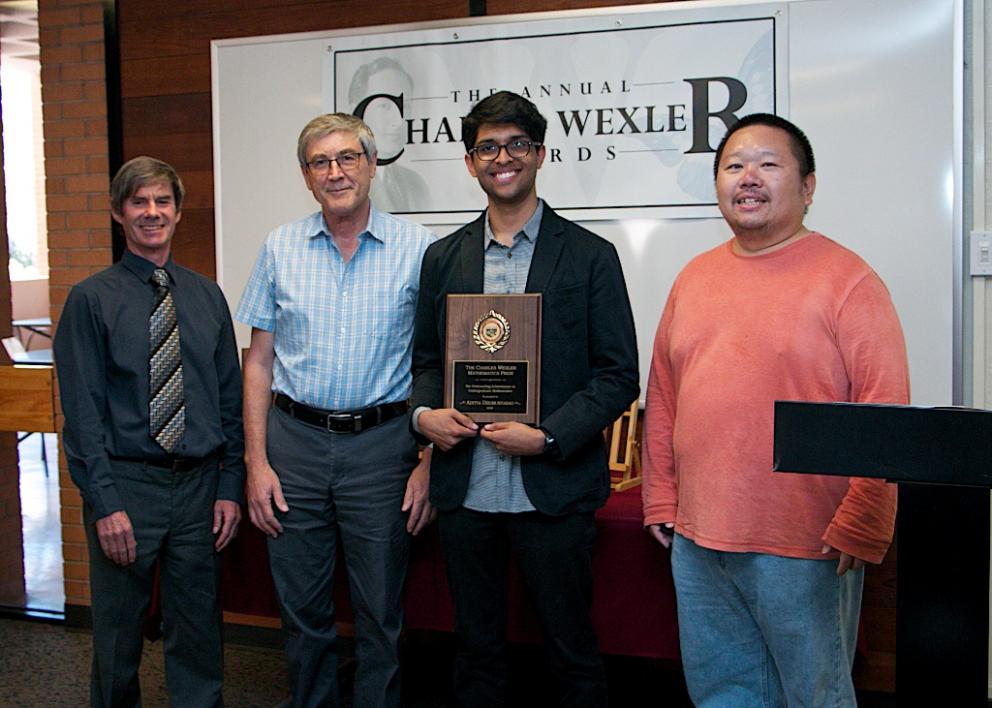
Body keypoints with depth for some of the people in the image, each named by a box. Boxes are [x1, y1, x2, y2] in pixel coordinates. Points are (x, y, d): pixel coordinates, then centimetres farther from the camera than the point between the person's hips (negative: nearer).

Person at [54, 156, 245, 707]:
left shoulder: (207, 296, 7)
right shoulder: (91, 300, -4)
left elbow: (230, 397, 7)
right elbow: (82, 409, -8)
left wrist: (230, 486, 2)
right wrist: (106, 504, -13)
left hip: (199, 485, 3)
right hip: (126, 486, -3)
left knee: (199, 630, 13)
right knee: (118, 632, 11)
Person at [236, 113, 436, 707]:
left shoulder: (417, 249, -2)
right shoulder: (281, 249, 5)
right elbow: (259, 361, 7)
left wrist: (429, 463, -7)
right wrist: (256, 462, 1)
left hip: (382, 444, -2)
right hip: (295, 440, 2)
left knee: (381, 614, 9)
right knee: (303, 610, 14)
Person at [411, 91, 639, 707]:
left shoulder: (591, 256, -2)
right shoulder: (443, 258, 9)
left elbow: (619, 375, -5)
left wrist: (548, 437, -16)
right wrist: (424, 412, -6)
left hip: (553, 490, -3)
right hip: (464, 490, 3)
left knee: (573, 650, 10)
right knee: (477, 647, 17)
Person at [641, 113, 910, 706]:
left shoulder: (848, 280, -8)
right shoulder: (694, 278, 11)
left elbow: (885, 414, -12)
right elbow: (662, 397, 13)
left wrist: (859, 528, -14)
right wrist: (660, 497, 10)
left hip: (805, 549, -5)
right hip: (696, 541, 6)